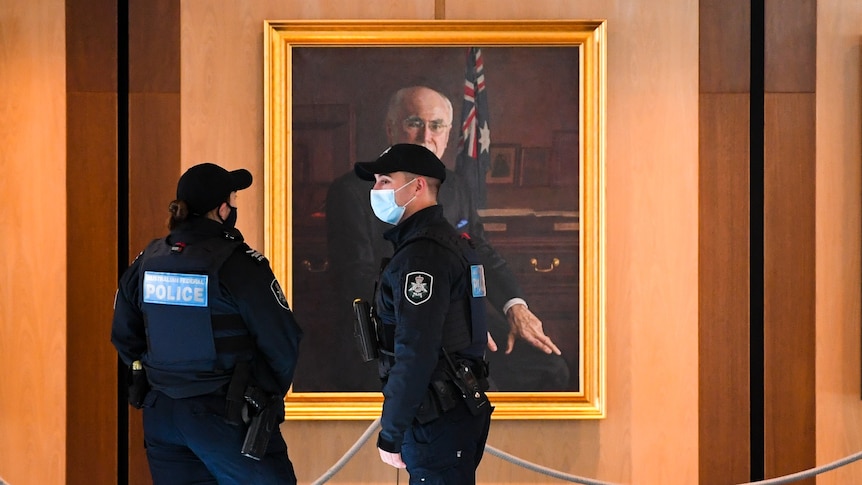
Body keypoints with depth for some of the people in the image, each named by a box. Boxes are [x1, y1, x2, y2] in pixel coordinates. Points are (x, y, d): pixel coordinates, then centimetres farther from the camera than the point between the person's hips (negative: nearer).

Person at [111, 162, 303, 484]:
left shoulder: (147, 262, 4)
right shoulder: (239, 264, -15)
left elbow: (124, 336, 12)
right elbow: (282, 342, -13)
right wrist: (271, 394, 6)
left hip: (161, 415, 6)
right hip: (226, 419, -6)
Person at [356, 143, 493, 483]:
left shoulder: (421, 255, -17)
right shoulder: (446, 240, 15)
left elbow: (414, 355, -23)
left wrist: (390, 433, -18)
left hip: (438, 420, -10)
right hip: (459, 407, 10)